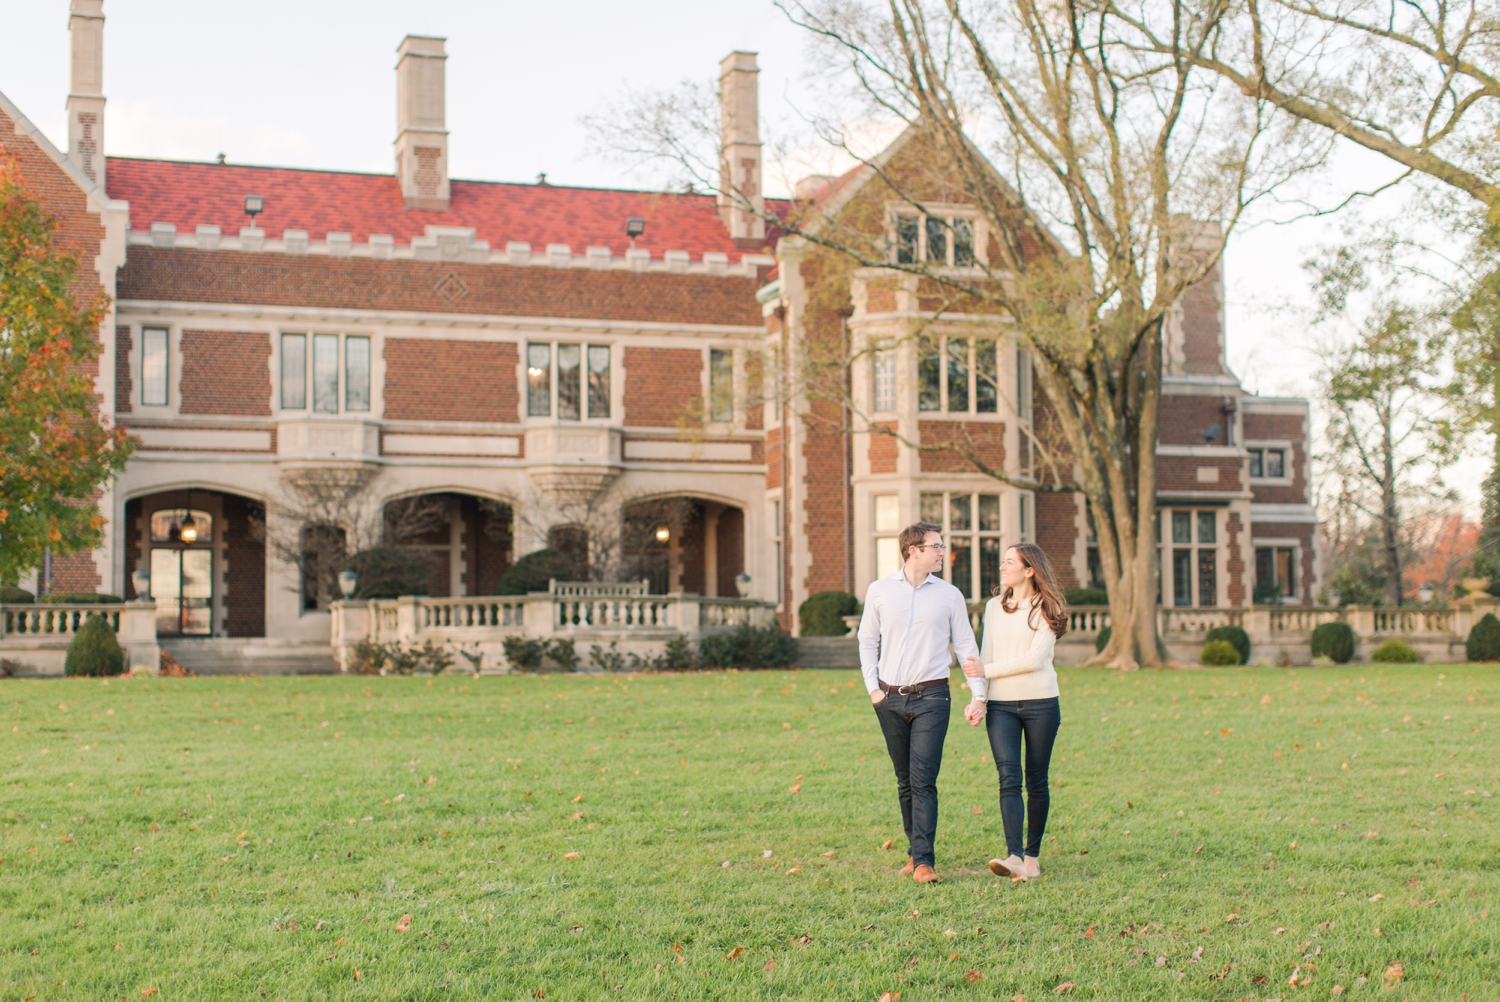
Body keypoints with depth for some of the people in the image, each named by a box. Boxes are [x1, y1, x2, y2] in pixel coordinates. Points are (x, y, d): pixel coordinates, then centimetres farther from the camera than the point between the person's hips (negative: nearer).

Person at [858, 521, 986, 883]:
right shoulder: (879, 591, 5)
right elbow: (867, 642, 12)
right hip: (890, 700, 2)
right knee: (905, 781, 9)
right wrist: (873, 688, 3)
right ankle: (916, 850, 21)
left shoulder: (949, 595, 4)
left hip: (931, 697, -2)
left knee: (923, 780, -10)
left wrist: (979, 694, 1)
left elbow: (966, 647, 7)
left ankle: (923, 860, -10)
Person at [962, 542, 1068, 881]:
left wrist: (988, 671, -8)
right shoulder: (994, 607, 13)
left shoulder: (1046, 609, -1)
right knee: (1009, 779, -12)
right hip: (1001, 705, 2)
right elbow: (986, 656, 12)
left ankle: (1032, 855, 17)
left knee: (1036, 780, 4)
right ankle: (1014, 858, -23)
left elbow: (1035, 658, -11)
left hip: (1040, 703, -2)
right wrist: (978, 700, 2)